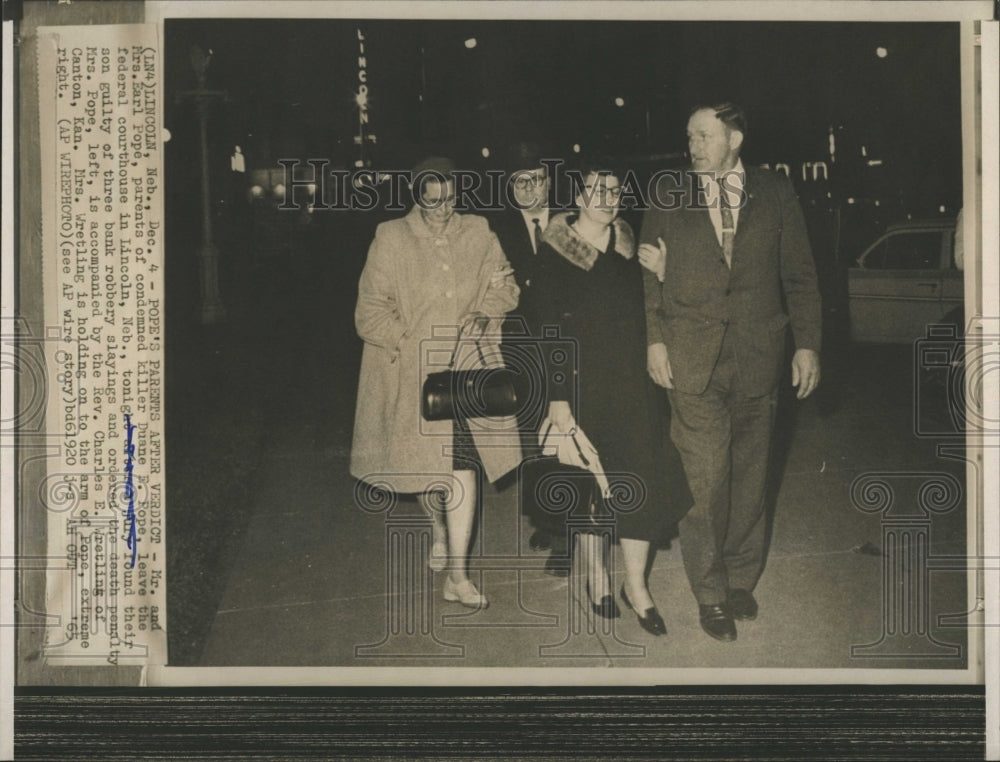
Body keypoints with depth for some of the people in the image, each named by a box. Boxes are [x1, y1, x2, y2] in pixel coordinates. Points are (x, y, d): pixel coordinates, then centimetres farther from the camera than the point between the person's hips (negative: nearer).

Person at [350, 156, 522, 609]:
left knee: (462, 467, -9)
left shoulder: (477, 234, 4)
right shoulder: (391, 240, -4)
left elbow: (504, 286, 12)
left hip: (467, 370, 1)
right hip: (412, 373, -1)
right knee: (427, 463, 11)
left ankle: (457, 575, -4)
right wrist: (412, 346, -14)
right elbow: (372, 312, -5)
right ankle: (442, 532, 43)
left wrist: (486, 312, -8)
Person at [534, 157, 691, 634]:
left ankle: (636, 584, 10)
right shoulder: (555, 252, -7)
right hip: (583, 385, -4)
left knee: (643, 478, -2)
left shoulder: (628, 247, 7)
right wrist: (557, 398, -13)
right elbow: (549, 330, -9)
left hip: (630, 383, 4)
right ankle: (596, 576, 24)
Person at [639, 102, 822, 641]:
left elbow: (799, 274, 6)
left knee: (748, 475, 9)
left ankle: (741, 578, 26)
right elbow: (649, 273, 8)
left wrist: (807, 344, 1)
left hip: (757, 359, 1)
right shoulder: (668, 199, 5)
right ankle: (711, 596, 7)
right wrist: (655, 339, -2)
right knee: (705, 480, -4)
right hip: (692, 360, -1)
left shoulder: (776, 195, 5)